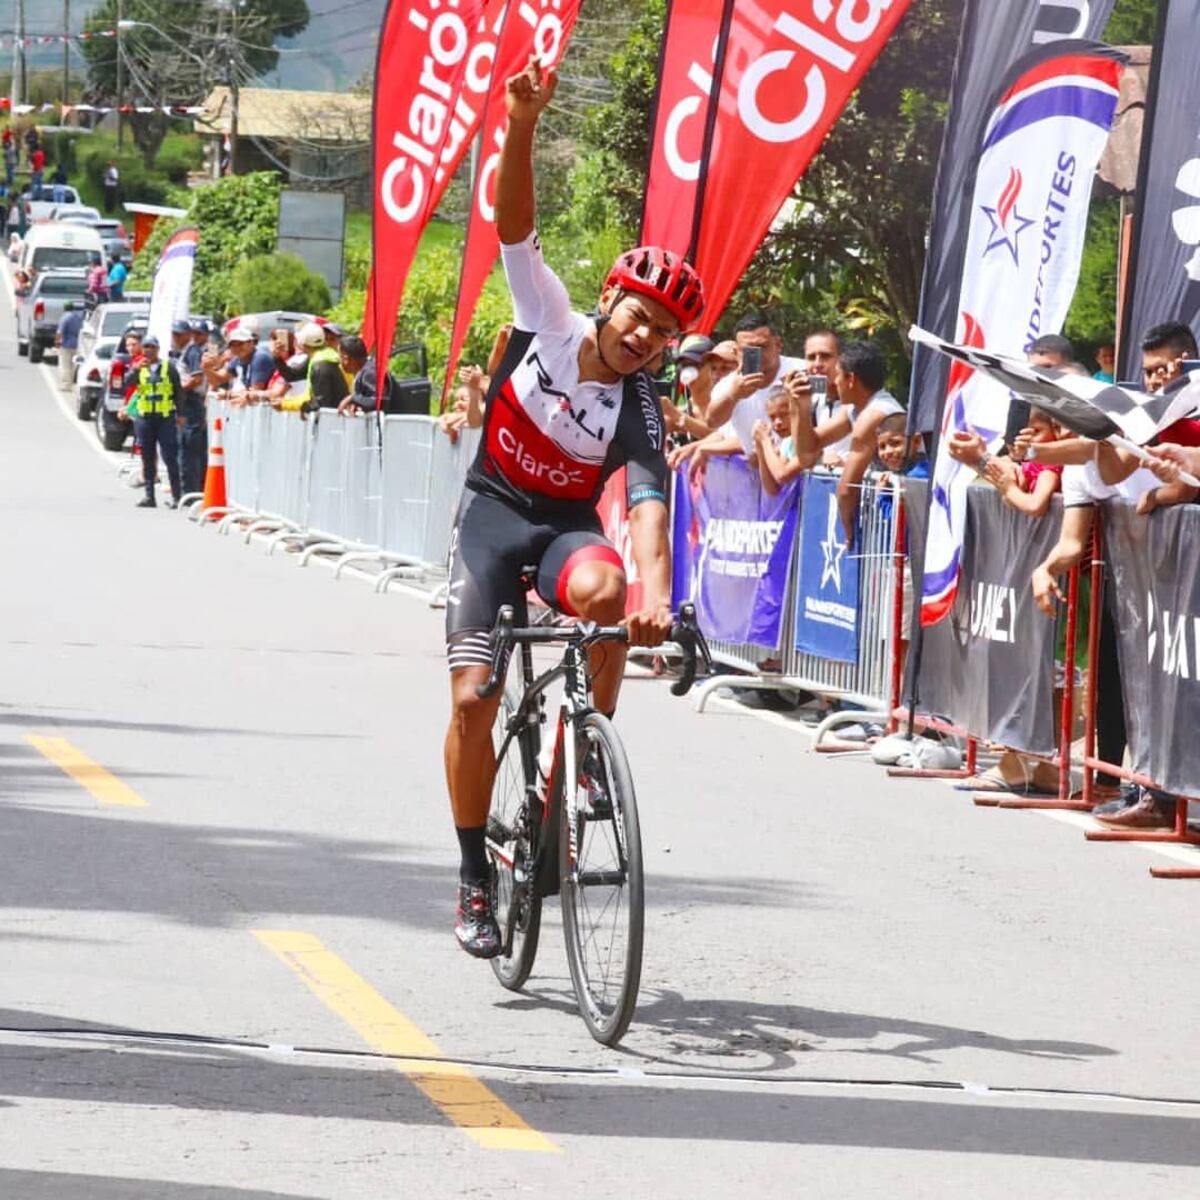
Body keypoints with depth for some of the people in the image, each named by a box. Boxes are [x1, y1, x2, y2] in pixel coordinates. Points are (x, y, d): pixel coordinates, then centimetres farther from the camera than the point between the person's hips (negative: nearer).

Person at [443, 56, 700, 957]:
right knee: (473, 696, -12)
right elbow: (516, 226, -21)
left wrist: (656, 593, -49)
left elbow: (650, 504, -31)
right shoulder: (551, 323, -12)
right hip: (495, 510, 1)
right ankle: (474, 877, 2)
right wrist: (522, 126, -37)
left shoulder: (638, 410, -16)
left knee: (603, 591, -37)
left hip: (567, 521, 0)